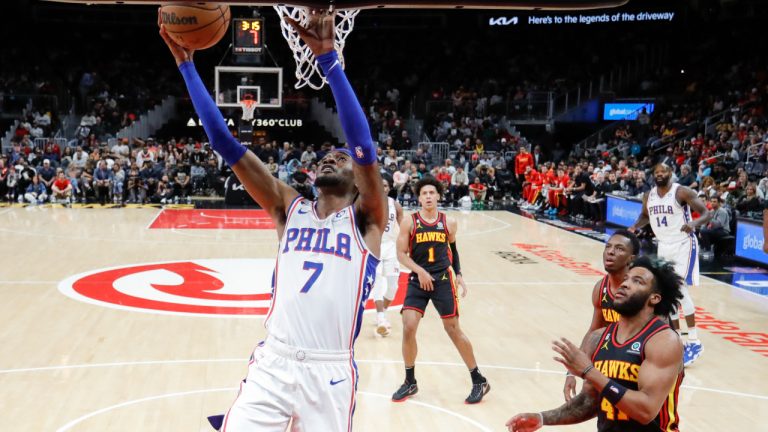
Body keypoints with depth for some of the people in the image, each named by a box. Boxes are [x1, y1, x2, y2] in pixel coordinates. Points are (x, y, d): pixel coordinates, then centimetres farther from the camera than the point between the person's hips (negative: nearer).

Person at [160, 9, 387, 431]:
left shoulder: (366, 220, 1)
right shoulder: (290, 208, 10)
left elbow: (364, 144, -15)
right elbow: (227, 145, 5)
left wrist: (327, 57, -23)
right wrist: (185, 64, 1)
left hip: (329, 372, -2)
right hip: (271, 363, 2)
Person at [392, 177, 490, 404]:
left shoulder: (449, 223, 2)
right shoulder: (409, 222, -3)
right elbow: (401, 253, -4)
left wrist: (458, 274, 12)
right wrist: (420, 271, -17)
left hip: (443, 280, 0)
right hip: (417, 280, 0)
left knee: (453, 330, 3)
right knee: (408, 328, -9)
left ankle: (479, 381, 16)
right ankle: (410, 383, 11)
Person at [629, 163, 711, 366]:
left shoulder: (682, 192, -16)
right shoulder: (648, 196, 2)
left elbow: (707, 213, -17)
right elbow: (645, 216, 21)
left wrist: (694, 224, -37)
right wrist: (635, 226, 1)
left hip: (683, 244, -7)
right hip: (664, 246, 7)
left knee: (679, 289, -18)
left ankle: (694, 342, -11)